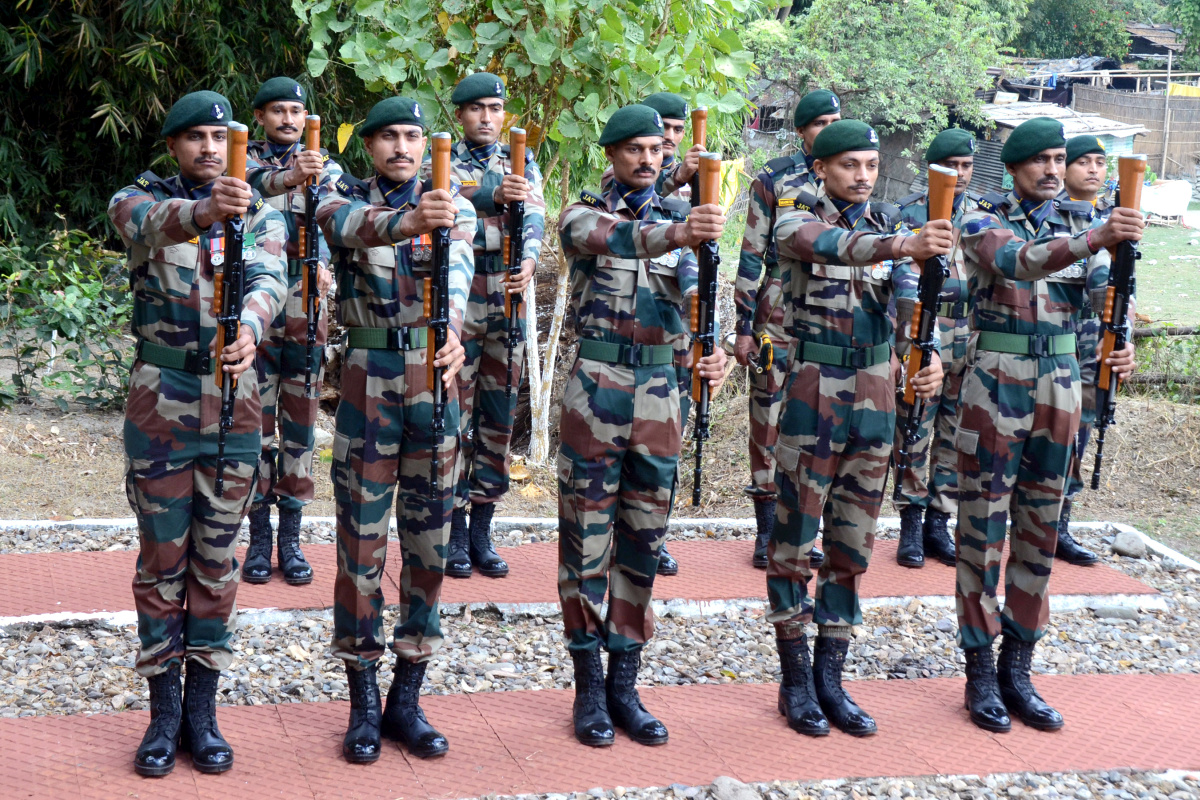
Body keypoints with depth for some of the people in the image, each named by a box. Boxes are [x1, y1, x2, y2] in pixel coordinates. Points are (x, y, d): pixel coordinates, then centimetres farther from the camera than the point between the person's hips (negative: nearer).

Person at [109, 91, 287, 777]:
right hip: (159, 410, -1)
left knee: (216, 564, 8)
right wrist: (204, 211, -50)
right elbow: (153, 224, -26)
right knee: (162, 561, 6)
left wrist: (251, 329, -39)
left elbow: (269, 278, -15)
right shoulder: (140, 201, -1)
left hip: (235, 410, 1)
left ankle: (203, 709, 19)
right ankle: (164, 711, 17)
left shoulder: (260, 214, 4)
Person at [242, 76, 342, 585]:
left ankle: (291, 539, 14)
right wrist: (288, 178, -42)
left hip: (306, 316, 2)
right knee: (256, 426, 3)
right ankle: (259, 537, 12)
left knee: (300, 426, 6)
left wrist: (321, 262, -31)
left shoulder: (326, 169, 9)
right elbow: (249, 188, -21)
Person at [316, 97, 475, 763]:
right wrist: (407, 221, -47)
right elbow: (354, 226, -25)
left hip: (433, 378, 2)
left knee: (428, 542, 6)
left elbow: (457, 269, -16)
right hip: (368, 379, -2)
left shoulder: (452, 206, 4)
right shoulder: (344, 199, 1)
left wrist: (452, 332, -37)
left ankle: (407, 699, 18)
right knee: (361, 540, 1)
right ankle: (363, 703, 12)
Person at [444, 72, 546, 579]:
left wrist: (529, 260, -24)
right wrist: (494, 195, -36)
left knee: (499, 418, 7)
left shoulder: (521, 163, 13)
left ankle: (482, 531, 16)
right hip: (456, 304, -3)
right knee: (455, 416, -1)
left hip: (508, 308, 3)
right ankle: (455, 532, 7)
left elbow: (534, 214, -4)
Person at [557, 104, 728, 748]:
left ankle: (625, 685, 18)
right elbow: (607, 238, -25)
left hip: (660, 392, 4)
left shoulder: (677, 221, 12)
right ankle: (589, 688, 11)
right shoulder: (585, 214, 0)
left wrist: (711, 352, -24)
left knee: (642, 540, 9)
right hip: (597, 387, -4)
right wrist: (674, 234, -44)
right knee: (588, 537, 1)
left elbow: (691, 295, -3)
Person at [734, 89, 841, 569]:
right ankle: (767, 533, 9)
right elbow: (751, 256, -2)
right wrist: (744, 327, -6)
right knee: (770, 421, 1)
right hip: (779, 315, -3)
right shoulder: (774, 179, -2)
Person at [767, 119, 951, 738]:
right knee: (796, 538, 1)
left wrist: (928, 359, -15)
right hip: (813, 394, -5)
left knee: (851, 543, 10)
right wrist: (902, 246, -47)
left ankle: (831, 679, 19)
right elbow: (833, 246, -30)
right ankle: (796, 681, 13)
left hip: (875, 397, 5)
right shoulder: (797, 220, -7)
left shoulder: (888, 223, 9)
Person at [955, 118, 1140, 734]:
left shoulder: (1078, 225, 9)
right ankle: (980, 673, 8)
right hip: (994, 387, -5)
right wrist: (1094, 239, -41)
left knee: (1040, 531, 9)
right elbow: (1016, 262, -27)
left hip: (1059, 388, 5)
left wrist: (1122, 346, -23)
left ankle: (1017, 669, 19)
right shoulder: (983, 222, -5)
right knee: (982, 527, -1)